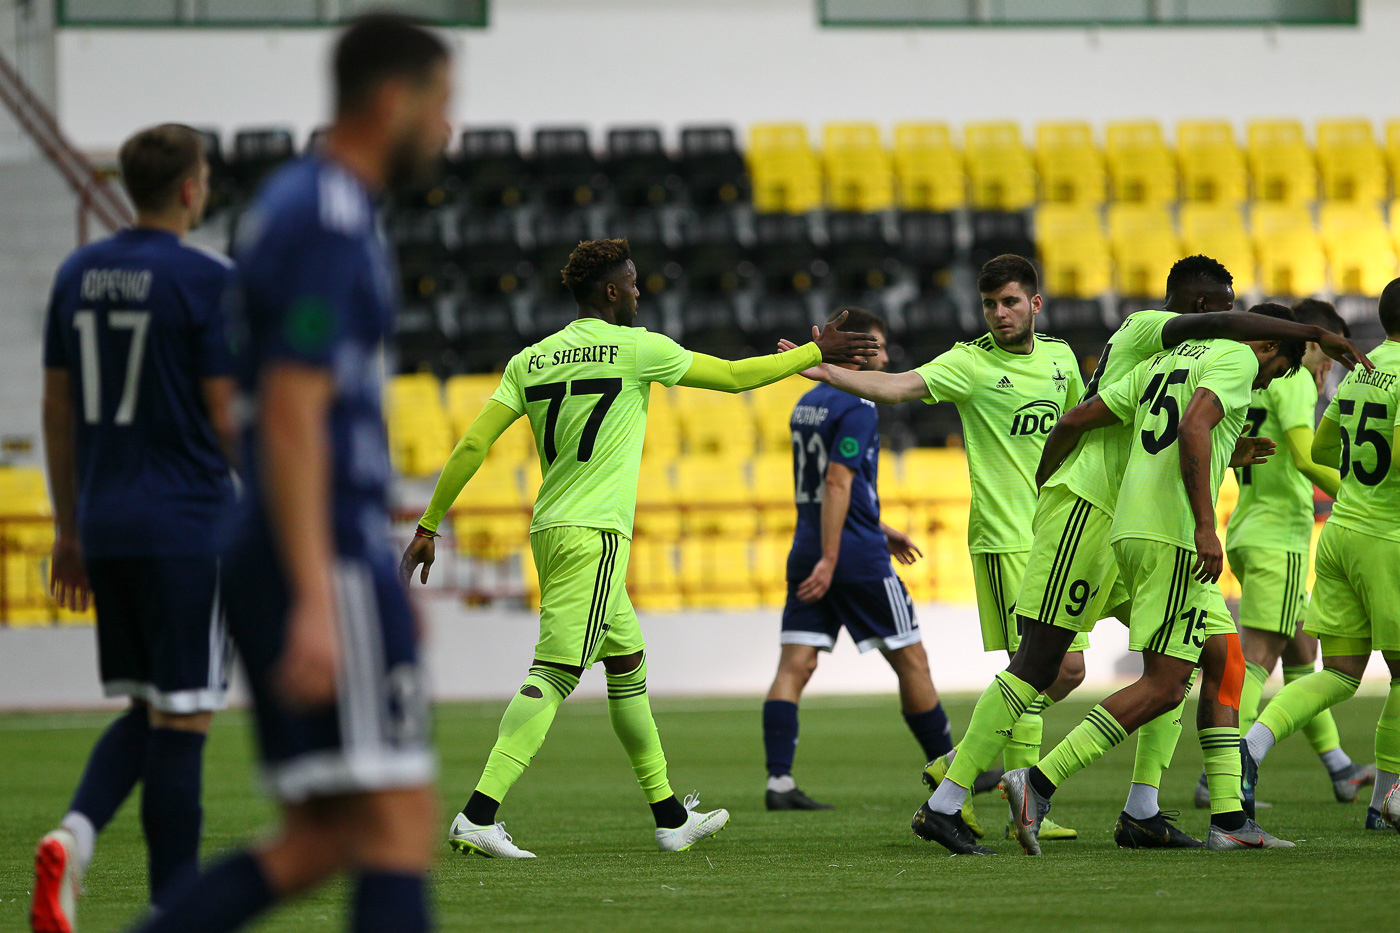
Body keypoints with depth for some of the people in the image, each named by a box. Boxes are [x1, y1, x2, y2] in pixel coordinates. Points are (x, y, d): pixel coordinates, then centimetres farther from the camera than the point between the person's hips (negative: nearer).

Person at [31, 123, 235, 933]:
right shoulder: (206, 280, -10)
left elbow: (58, 409, 13)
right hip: (189, 524, -6)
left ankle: (75, 835, -9)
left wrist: (70, 530, 19)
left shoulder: (78, 275, 9)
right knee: (182, 718, -1)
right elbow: (226, 418, -11)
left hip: (105, 524, 6)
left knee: (146, 711, 15)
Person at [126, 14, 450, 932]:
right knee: (399, 824, -10)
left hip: (311, 562, 10)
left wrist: (386, 577, 28)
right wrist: (316, 602, -26)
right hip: (329, 561, -10)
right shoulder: (331, 225, -13)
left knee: (323, 837, 10)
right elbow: (292, 418, -21)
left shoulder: (297, 205, 18)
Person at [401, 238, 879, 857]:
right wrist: (816, 353, 18)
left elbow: (472, 446, 4)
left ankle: (671, 818, 26)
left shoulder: (529, 361, 10)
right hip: (594, 534, -8)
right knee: (552, 677, -13)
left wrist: (429, 526, 9)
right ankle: (478, 816, -24)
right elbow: (735, 376, 5)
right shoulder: (636, 348, -5)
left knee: (628, 665, 18)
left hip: (550, 530, 8)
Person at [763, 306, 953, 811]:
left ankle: (779, 781, -12)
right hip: (857, 557, -8)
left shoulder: (807, 404, 15)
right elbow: (837, 483, -20)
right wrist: (829, 561, -23)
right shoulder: (856, 409, -12)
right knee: (911, 660, 5)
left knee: (794, 666, -1)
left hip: (808, 552, 8)